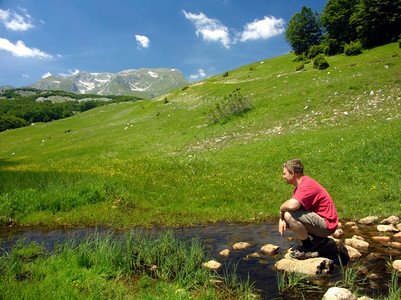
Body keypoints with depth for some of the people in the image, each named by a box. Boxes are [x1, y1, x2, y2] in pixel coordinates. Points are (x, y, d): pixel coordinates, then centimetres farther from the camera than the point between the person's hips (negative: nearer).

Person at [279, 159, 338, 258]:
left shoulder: (307, 185, -22)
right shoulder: (300, 186, 11)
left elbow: (292, 205, -38)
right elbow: (290, 204, 13)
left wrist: (282, 208, -15)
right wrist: (282, 219, -6)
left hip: (326, 225, -10)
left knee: (289, 215, -28)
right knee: (286, 219, 12)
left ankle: (308, 246, -6)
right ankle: (317, 239, 11)